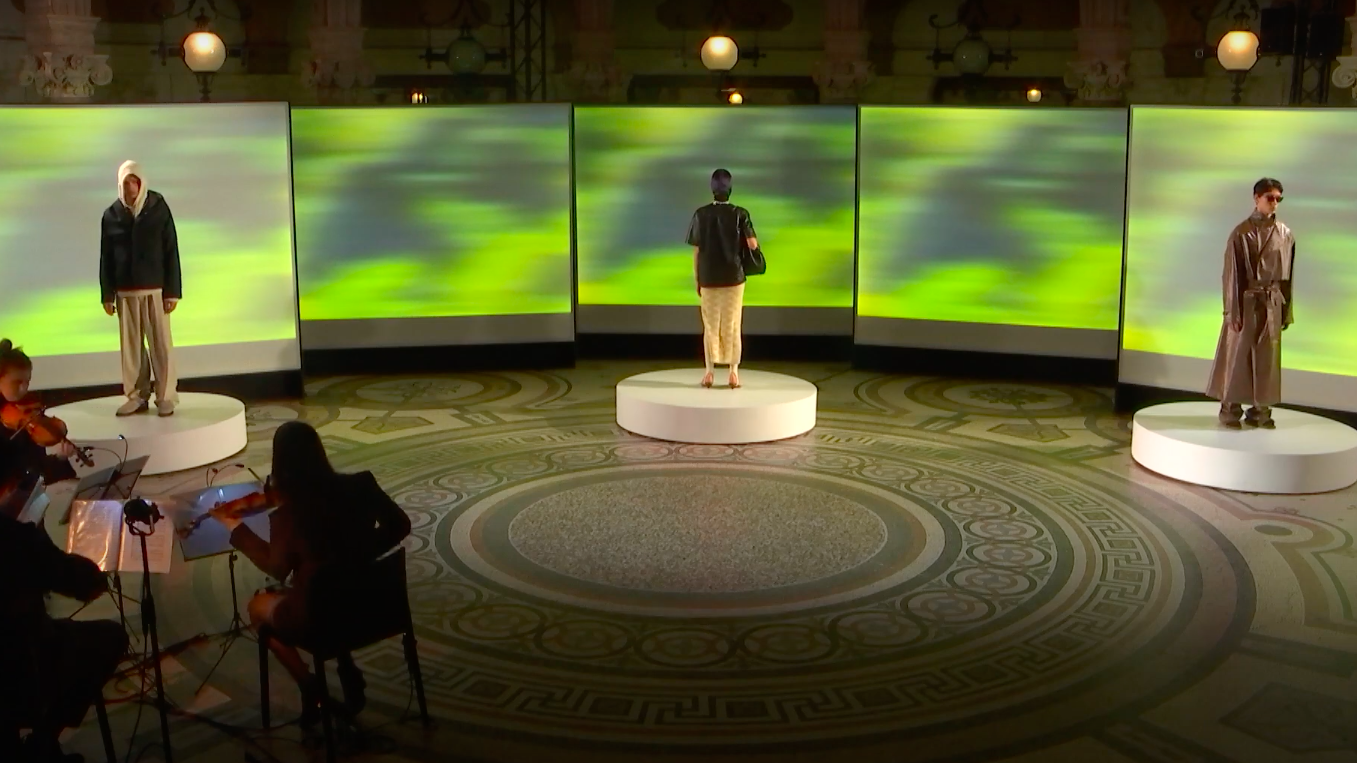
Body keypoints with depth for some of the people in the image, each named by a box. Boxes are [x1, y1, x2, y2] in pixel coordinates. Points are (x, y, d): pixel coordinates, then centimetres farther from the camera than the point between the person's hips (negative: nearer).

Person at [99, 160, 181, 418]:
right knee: (131, 345, 6)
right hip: (125, 291, 2)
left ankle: (166, 397, 7)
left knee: (161, 344, 0)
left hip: (155, 289, -2)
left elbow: (171, 251, -3)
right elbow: (106, 257, 7)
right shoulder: (111, 215, 3)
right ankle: (136, 396, 14)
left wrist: (173, 291, -7)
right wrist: (107, 294, 3)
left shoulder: (158, 208, -3)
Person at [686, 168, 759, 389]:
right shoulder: (740, 214, -7)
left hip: (708, 278, 1)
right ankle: (734, 372, 7)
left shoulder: (700, 214, -5)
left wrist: (697, 280, 7)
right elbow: (753, 244, -12)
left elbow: (696, 251, -2)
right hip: (734, 277, 0)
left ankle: (710, 373, 10)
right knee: (732, 325, 7)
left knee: (710, 326, 9)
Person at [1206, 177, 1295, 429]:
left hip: (1272, 303, 4)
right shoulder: (1241, 232, -7)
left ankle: (1260, 410, 14)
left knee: (1267, 358, 6)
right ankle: (1230, 409, 10)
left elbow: (1288, 276, 8)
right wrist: (1233, 311, -12)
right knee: (1238, 356, 1)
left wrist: (1287, 310, 6)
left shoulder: (1285, 234, 5)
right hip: (1246, 301, -4)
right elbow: (1232, 274, -8)